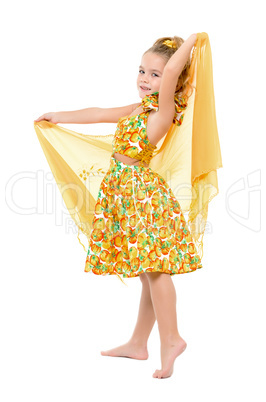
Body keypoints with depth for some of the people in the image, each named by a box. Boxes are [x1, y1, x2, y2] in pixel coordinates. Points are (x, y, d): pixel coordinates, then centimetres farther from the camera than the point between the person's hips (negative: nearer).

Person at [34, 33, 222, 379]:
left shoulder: (164, 108, -10)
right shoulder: (140, 109, 17)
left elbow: (172, 72, -28)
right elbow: (100, 114, 27)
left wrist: (192, 40, -13)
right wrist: (59, 117, 32)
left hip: (142, 192, -9)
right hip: (126, 192, 9)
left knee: (153, 267, -11)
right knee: (149, 271, 12)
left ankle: (171, 339, -6)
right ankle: (138, 344, 17)